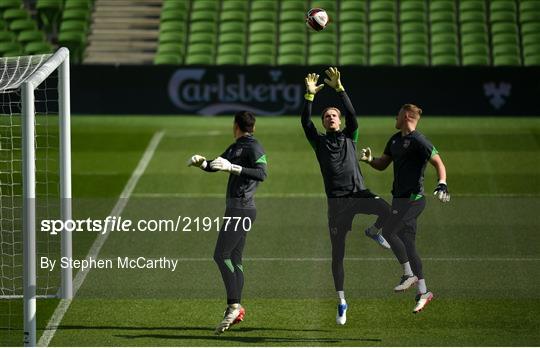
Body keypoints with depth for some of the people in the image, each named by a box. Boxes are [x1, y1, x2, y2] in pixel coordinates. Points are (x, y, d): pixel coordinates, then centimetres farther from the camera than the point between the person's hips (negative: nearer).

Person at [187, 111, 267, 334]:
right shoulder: (235, 148, 19)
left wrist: (232, 168, -32)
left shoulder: (253, 147, -10)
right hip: (235, 209, 10)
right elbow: (213, 167, 25)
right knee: (234, 259, 8)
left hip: (242, 209, -10)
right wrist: (200, 162, 3)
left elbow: (261, 174, -25)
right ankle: (236, 310, 8)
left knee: (221, 255, -16)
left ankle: (233, 305, -21)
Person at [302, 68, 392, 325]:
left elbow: (352, 115, -2)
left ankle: (374, 232, 5)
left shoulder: (349, 137, 13)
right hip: (337, 200, 0)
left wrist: (339, 89, -10)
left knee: (387, 211, -31)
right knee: (337, 253, 0)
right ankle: (341, 301, 10)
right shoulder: (319, 141, 12)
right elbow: (305, 122, -3)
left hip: (359, 192, 0)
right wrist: (310, 95, -11)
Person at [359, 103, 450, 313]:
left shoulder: (418, 141, -12)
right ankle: (422, 292, 10)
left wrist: (442, 184, -31)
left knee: (388, 232, -15)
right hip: (400, 199, 9)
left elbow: (438, 163, -16)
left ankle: (409, 274, -5)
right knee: (408, 245, 7)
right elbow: (382, 164, 23)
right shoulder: (395, 140, 17)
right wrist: (369, 159, 2)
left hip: (412, 198, -9)